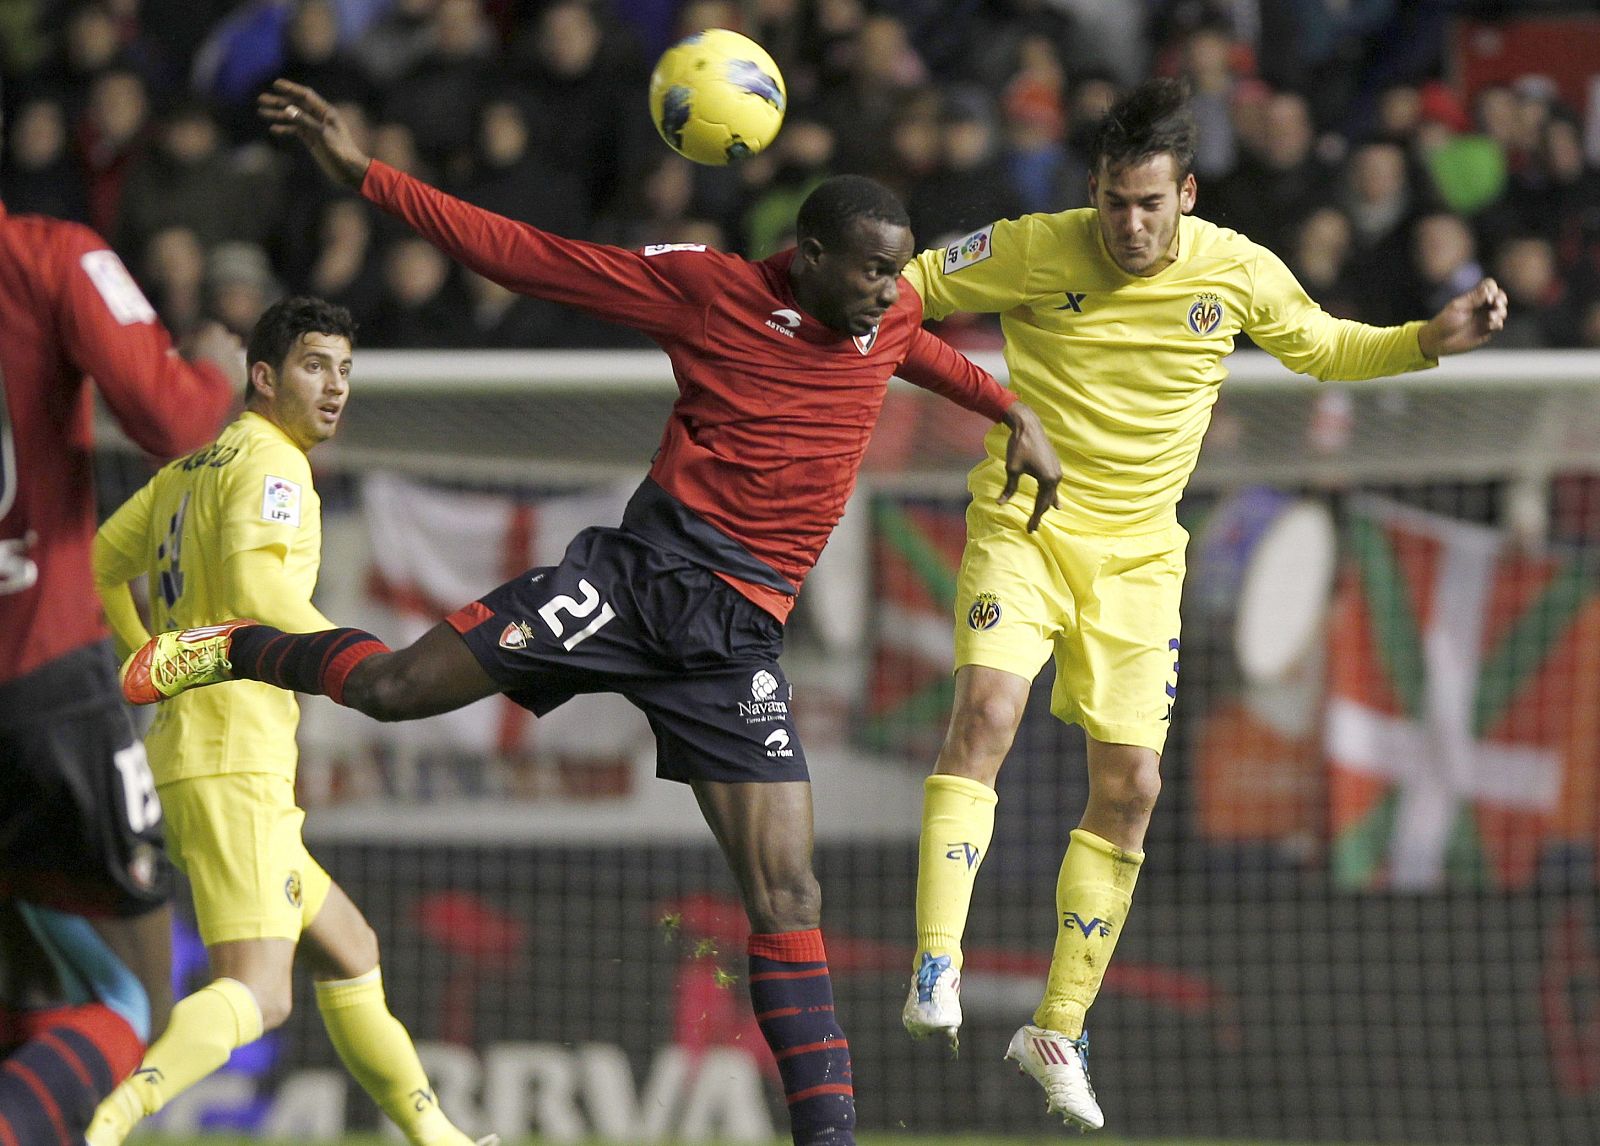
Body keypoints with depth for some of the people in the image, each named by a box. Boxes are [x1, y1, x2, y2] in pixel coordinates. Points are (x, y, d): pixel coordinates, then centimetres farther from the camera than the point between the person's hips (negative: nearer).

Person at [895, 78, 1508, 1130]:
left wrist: (1434, 339, -3)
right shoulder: (1031, 252, -10)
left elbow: (1324, 348, 12)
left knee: (1129, 789, 0)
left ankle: (1059, 1032, 14)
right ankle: (937, 968, -30)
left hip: (1138, 557, 3)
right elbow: (902, 290, 2)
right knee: (989, 707, -28)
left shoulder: (1239, 273, -5)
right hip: (1025, 524, -3)